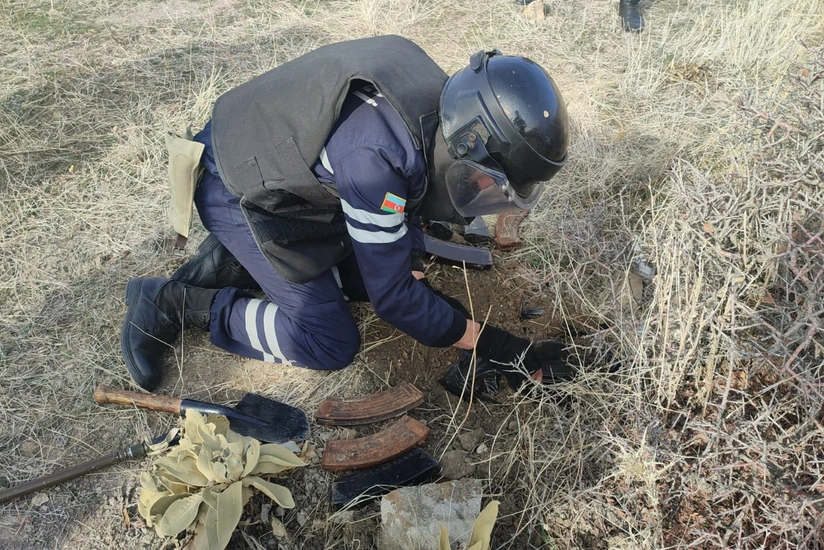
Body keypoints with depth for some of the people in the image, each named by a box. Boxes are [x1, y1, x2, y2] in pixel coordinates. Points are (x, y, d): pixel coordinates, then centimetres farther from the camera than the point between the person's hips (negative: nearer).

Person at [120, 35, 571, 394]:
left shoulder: (435, 105, -12)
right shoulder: (375, 154, -37)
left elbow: (407, 193, 8)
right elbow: (391, 297, -27)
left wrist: (413, 269, -2)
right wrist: (490, 344, -20)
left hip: (284, 168, 9)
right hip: (239, 192, -8)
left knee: (375, 269, 7)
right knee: (330, 344, -10)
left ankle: (233, 263, 12)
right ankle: (172, 303, 0)